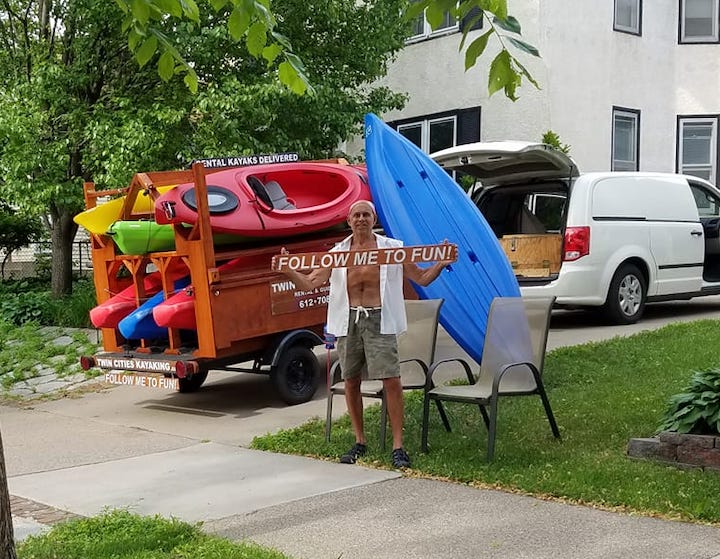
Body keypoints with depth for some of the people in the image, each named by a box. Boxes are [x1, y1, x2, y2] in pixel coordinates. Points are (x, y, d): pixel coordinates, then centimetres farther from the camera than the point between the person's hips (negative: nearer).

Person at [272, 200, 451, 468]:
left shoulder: (392, 249, 3)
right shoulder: (337, 253, 8)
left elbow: (422, 278, 6)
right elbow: (310, 282, 4)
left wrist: (441, 264, -12)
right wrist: (287, 270, -12)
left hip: (379, 321, -3)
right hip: (349, 320, 3)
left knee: (391, 381, -9)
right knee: (351, 381, 8)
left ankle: (398, 446, -2)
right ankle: (360, 441, 23)